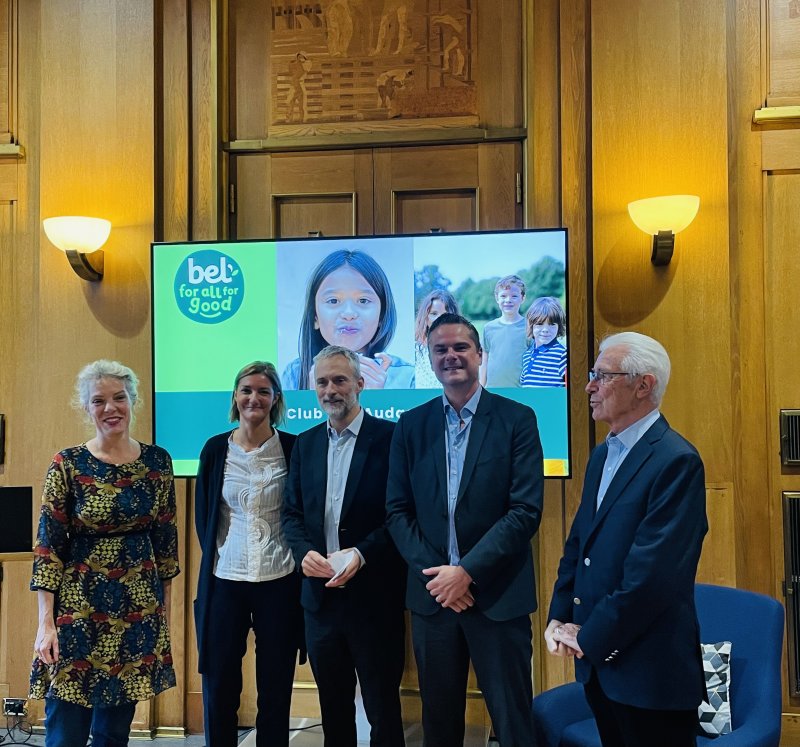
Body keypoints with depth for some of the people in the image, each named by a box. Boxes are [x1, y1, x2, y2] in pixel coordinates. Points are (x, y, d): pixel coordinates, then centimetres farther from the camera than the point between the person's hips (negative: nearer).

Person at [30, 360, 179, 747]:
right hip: (78, 608, -3)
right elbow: (48, 545, -7)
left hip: (139, 607, 3)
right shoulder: (68, 464, -7)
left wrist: (165, 599, 11)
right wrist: (45, 621, -11)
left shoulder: (157, 461, 2)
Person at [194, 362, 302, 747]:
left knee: (275, 687, 9)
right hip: (224, 580, 1)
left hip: (279, 580, -1)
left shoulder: (293, 447, -3)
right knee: (218, 686, 8)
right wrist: (217, 557, 5)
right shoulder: (216, 448, 1)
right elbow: (202, 515, 8)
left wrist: (298, 558, -1)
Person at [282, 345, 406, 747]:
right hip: (320, 594, 5)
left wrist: (361, 555, -21)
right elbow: (292, 513, 10)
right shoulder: (306, 443, 10)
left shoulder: (389, 437, -7)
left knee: (382, 711, 6)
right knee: (333, 709, 18)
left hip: (373, 595, -5)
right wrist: (305, 552, -9)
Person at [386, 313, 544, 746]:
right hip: (432, 592, 3)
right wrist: (433, 573, -9)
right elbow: (397, 511, 4)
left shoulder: (517, 419, -3)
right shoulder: (411, 425, 6)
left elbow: (526, 511, -10)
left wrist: (467, 571, -15)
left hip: (498, 594, -3)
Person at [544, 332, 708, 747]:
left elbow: (653, 573, -22)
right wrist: (558, 619, 3)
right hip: (598, 663, 8)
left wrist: (590, 637, -14)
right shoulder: (602, 455, 11)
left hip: (650, 670, -7)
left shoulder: (676, 460, -17)